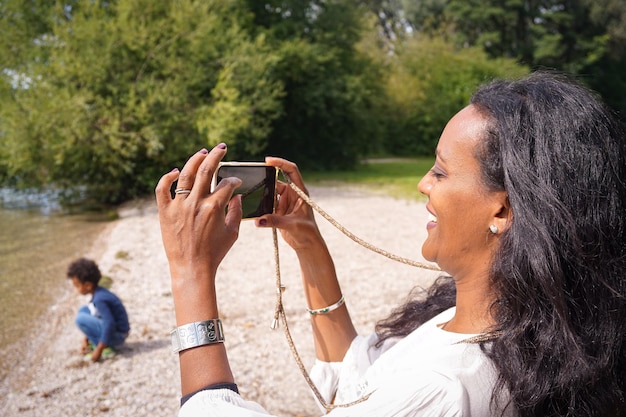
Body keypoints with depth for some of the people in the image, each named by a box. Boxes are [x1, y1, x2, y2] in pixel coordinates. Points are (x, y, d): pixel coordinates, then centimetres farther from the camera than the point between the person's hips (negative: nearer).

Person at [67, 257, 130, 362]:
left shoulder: (99, 299, -24)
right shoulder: (99, 292, 5)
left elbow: (109, 324, -30)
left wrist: (99, 350, -25)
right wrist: (86, 340, 17)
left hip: (117, 335, -10)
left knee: (80, 319, -18)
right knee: (83, 310, 11)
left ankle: (105, 350, -12)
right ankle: (95, 342, 9)